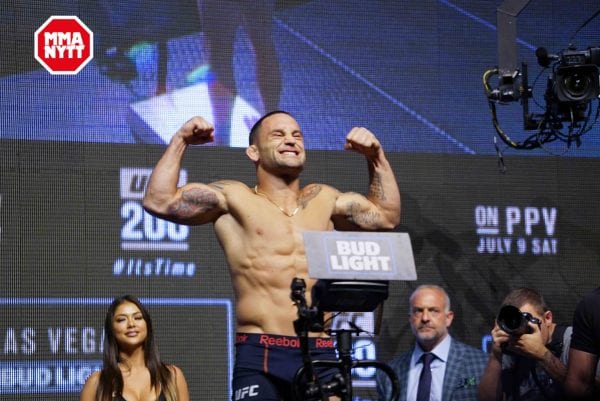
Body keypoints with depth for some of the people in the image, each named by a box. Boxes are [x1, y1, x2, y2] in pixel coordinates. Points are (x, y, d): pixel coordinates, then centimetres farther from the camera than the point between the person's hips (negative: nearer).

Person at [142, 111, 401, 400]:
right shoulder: (234, 199, 7)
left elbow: (387, 216, 26)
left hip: (320, 354, 4)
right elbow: (159, 202, -1)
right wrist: (180, 141, -2)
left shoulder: (323, 200, 20)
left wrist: (376, 156, 18)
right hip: (260, 356, -4)